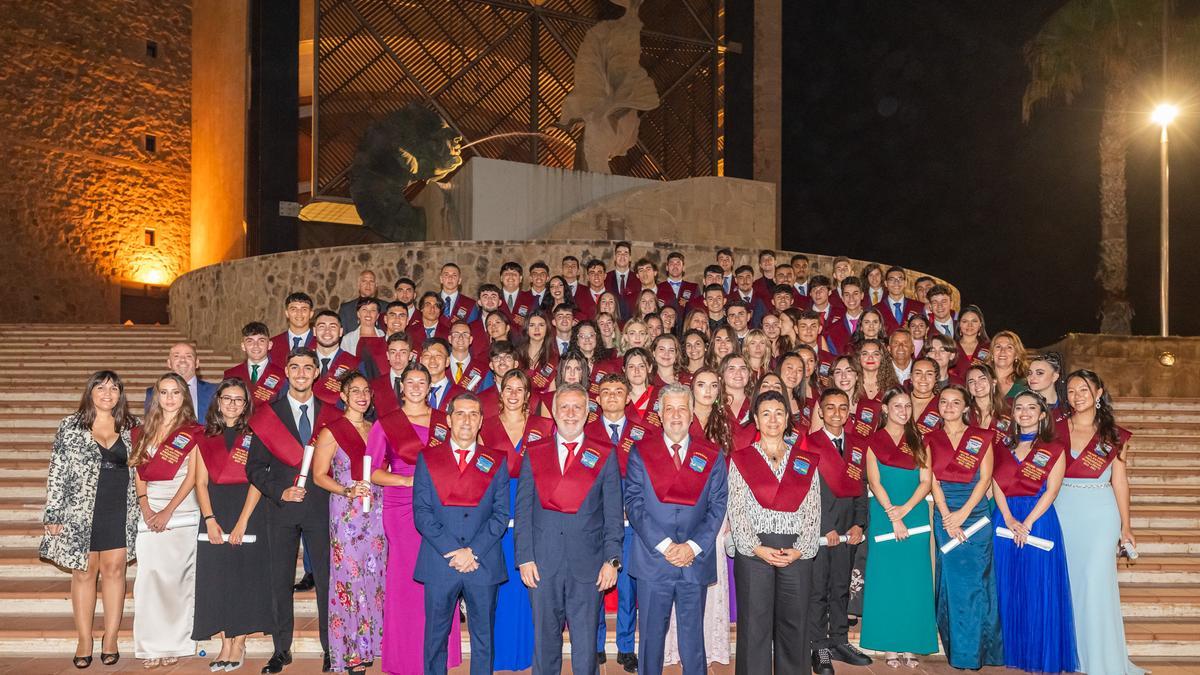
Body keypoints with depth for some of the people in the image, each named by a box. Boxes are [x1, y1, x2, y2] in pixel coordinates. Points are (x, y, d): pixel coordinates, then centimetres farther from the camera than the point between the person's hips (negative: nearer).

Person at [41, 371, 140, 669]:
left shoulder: (129, 427, 7)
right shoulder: (70, 426, 1)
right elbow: (56, 471, 0)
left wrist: (141, 510, 7)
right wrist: (53, 513, -5)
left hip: (120, 510, 1)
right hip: (81, 510, -1)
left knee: (114, 569, 2)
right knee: (84, 572, 4)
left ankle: (111, 638, 10)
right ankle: (84, 641, 12)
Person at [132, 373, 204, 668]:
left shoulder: (193, 432, 2)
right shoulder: (145, 431, 14)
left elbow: (192, 476, -4)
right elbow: (139, 472, 9)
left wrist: (168, 511, -11)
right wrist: (145, 507, -6)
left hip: (182, 511, -3)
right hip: (149, 512, 3)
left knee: (176, 577, -2)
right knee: (148, 576, -2)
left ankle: (174, 644, 6)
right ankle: (151, 646, 5)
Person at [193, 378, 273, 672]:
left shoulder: (253, 435, 3)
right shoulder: (206, 437, 11)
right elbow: (201, 482, 5)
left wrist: (242, 522, -14)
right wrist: (210, 520, -8)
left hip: (248, 510, -2)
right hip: (215, 510, 3)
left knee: (245, 575, -2)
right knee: (216, 577, 1)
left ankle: (239, 642, 7)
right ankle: (225, 643, 9)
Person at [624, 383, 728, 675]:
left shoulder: (712, 456, 7)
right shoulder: (641, 452, 4)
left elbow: (717, 506, 2)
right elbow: (634, 504, -4)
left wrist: (693, 547, -11)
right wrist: (664, 545, -13)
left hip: (696, 561, 1)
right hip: (653, 560, -1)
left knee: (693, 639, 8)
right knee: (651, 637, 6)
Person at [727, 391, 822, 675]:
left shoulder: (806, 461, 11)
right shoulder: (741, 459, 5)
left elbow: (813, 511, 6)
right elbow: (736, 510, -1)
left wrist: (800, 550, -7)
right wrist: (757, 549, -11)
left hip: (797, 553, 2)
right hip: (754, 552, -2)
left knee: (794, 623, 5)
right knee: (754, 625, 1)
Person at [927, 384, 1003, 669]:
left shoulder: (981, 438, 5)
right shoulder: (931, 439, 9)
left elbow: (985, 478, -2)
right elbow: (932, 480, 2)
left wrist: (963, 513, -11)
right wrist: (946, 516, -9)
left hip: (975, 511, -1)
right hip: (944, 513, 1)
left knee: (975, 579, -2)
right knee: (951, 579, 1)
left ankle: (976, 650, 8)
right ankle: (957, 651, 8)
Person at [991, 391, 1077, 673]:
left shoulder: (1054, 449, 3)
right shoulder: (1003, 448, 12)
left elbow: (1051, 490, -6)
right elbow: (996, 485, 3)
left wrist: (1027, 523, -15)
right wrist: (1009, 519, -12)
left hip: (1039, 520, -3)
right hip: (1006, 520, 3)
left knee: (1039, 589, -2)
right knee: (1008, 589, 6)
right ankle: (1012, 652, 15)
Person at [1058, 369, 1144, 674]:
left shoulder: (1114, 435, 3)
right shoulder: (1056, 429, 5)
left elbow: (1119, 481, 5)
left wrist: (1125, 526, 5)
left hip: (1100, 513, -2)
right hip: (1062, 511, 2)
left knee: (1096, 582, -4)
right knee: (1066, 581, 6)